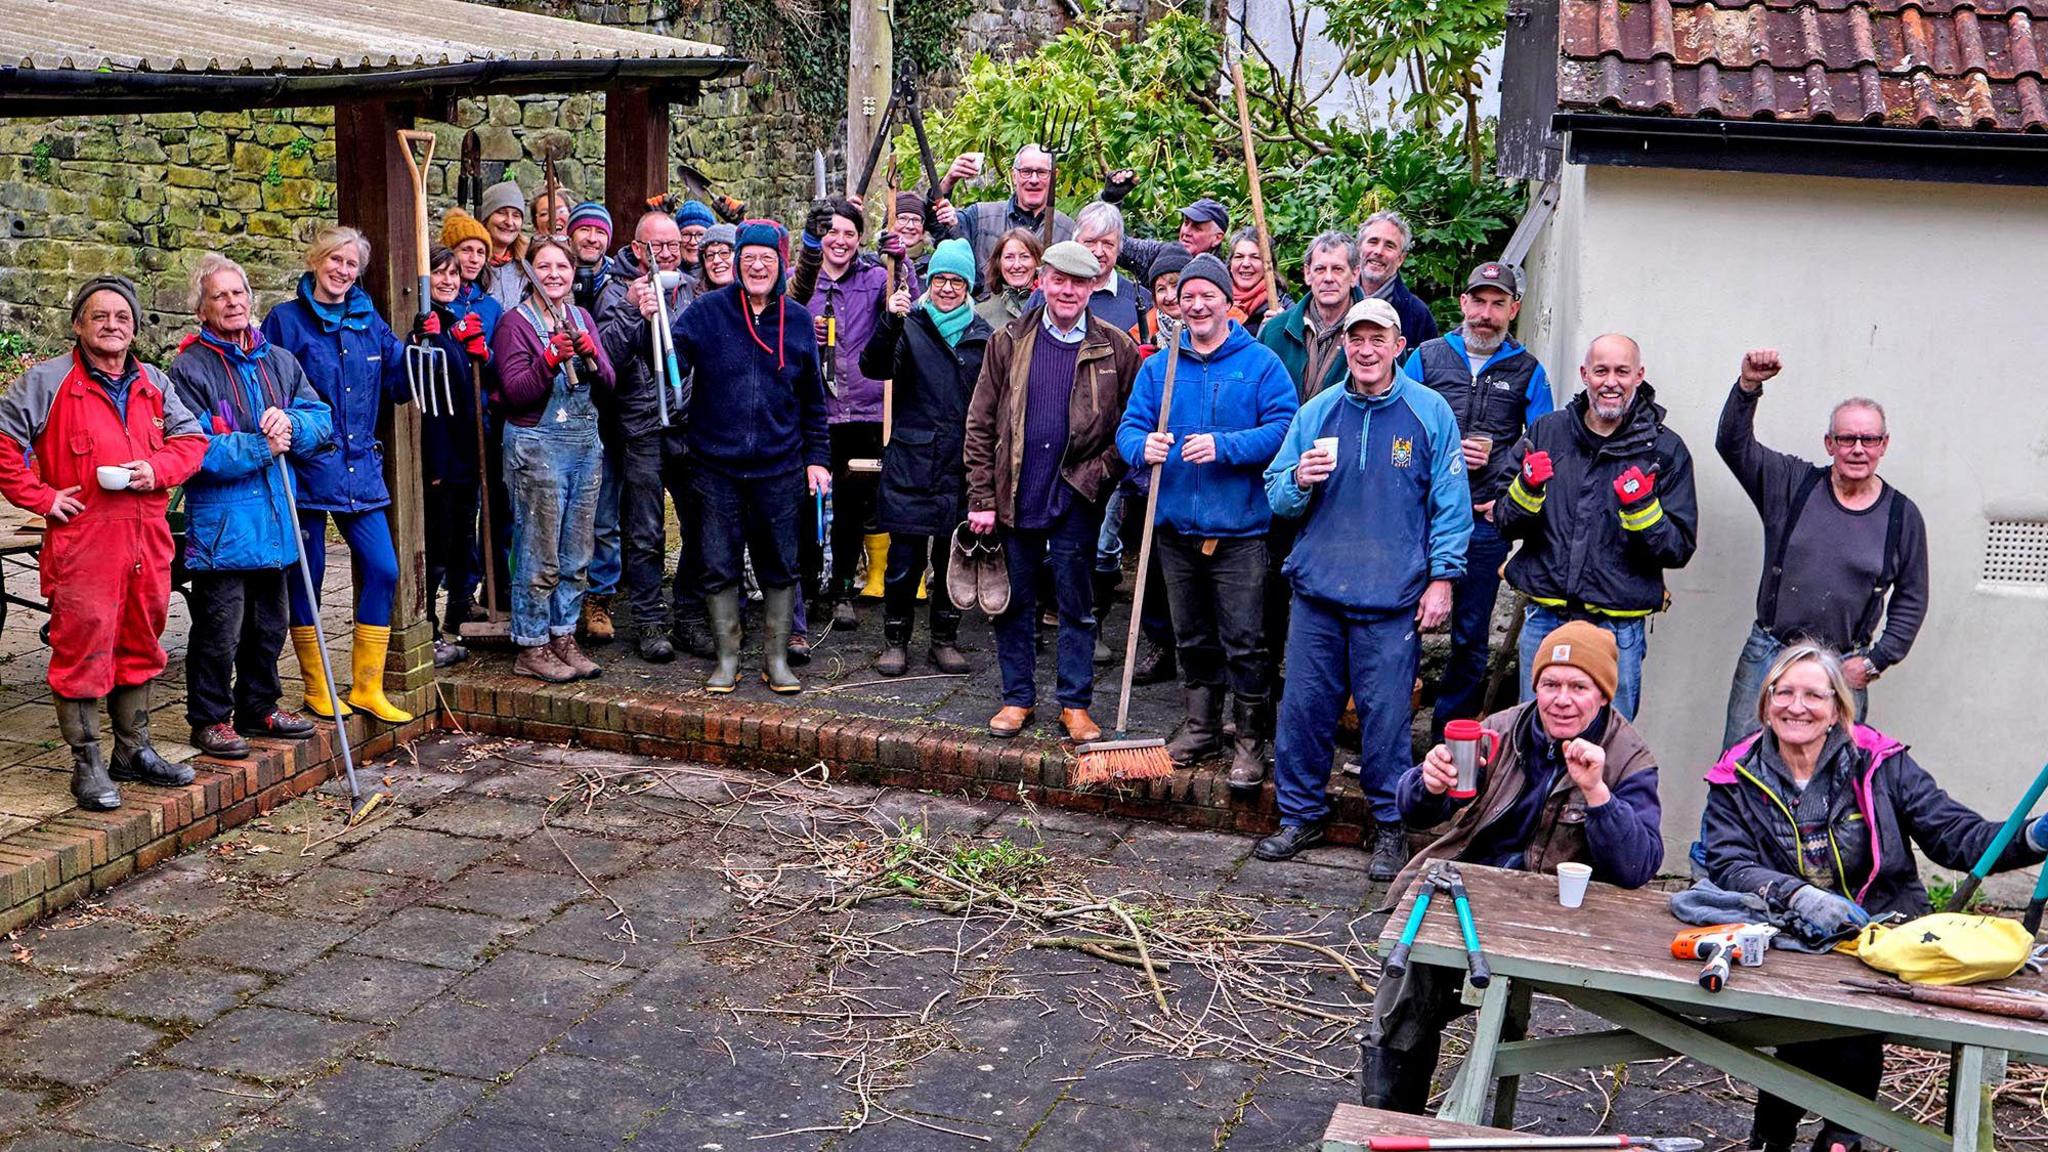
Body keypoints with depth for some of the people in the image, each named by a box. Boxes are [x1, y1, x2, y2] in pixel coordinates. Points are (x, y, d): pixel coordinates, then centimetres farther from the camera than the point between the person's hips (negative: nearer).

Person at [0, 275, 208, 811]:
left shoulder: (154, 384, 15)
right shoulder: (46, 381, -1)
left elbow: (192, 439, 16)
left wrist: (158, 468, -3)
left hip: (146, 541, 5)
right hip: (81, 541, -5)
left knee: (140, 647, 14)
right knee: (83, 650, -4)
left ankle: (134, 750, 27)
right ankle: (87, 764, 6)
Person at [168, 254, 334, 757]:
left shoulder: (279, 361, 11)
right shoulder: (189, 368, -8)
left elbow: (322, 418, 8)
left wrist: (290, 423, -13)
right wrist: (260, 447, -17)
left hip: (275, 521, 6)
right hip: (220, 524, -6)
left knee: (269, 625, 17)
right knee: (220, 627, -2)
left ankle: (259, 707, 31)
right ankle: (210, 719, 11)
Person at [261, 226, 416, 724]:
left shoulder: (369, 322, 11)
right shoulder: (286, 320, -3)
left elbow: (400, 384, 10)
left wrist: (421, 347, -5)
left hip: (359, 468, 5)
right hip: (307, 467, -4)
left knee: (383, 570, 0)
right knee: (307, 576, 4)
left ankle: (367, 687, 10)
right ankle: (316, 687, 17)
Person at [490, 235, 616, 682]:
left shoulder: (582, 318, 13)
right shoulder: (516, 322, -3)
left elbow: (607, 384, 6)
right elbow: (516, 392, -12)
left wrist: (589, 354, -13)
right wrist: (551, 360, -25)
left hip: (585, 441, 6)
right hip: (537, 445, -6)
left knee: (576, 555, 10)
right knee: (539, 557, -3)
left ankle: (564, 637, 19)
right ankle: (532, 647, 6)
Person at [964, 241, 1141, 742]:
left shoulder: (1116, 349, 0)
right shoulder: (1008, 343, 3)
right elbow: (980, 425, 3)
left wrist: (1100, 473, -9)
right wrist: (982, 498, -3)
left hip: (1076, 498, -1)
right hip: (1014, 495, 2)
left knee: (1076, 605, 5)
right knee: (1014, 602, 10)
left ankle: (1075, 705, 16)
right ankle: (1018, 697, 23)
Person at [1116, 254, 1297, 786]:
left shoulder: (1260, 363, -2)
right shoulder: (1158, 366, 11)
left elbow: (1283, 428, -11)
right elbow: (1129, 426, 7)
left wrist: (1223, 446, -22)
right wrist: (1144, 446, -16)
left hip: (1239, 528, -4)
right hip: (1176, 526, 4)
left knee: (1244, 643, -3)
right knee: (1193, 638, 16)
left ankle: (1251, 740, 8)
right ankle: (1202, 726, 29)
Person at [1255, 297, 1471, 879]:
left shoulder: (1430, 412, 1)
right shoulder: (1316, 411, 9)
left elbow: (1451, 502, 2)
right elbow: (1277, 497, 11)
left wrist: (1442, 579, -3)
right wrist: (1299, 481, -11)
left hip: (1393, 598, -3)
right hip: (1317, 590, 3)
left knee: (1386, 713, 2)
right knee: (1304, 705, 6)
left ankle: (1389, 825, 18)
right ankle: (1300, 815, 22)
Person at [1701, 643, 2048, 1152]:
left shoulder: (1880, 763, 5)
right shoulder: (1737, 778, 5)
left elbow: (1958, 836, 3)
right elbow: (1728, 864, -9)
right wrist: (1799, 897, -28)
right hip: (1789, 948, 0)